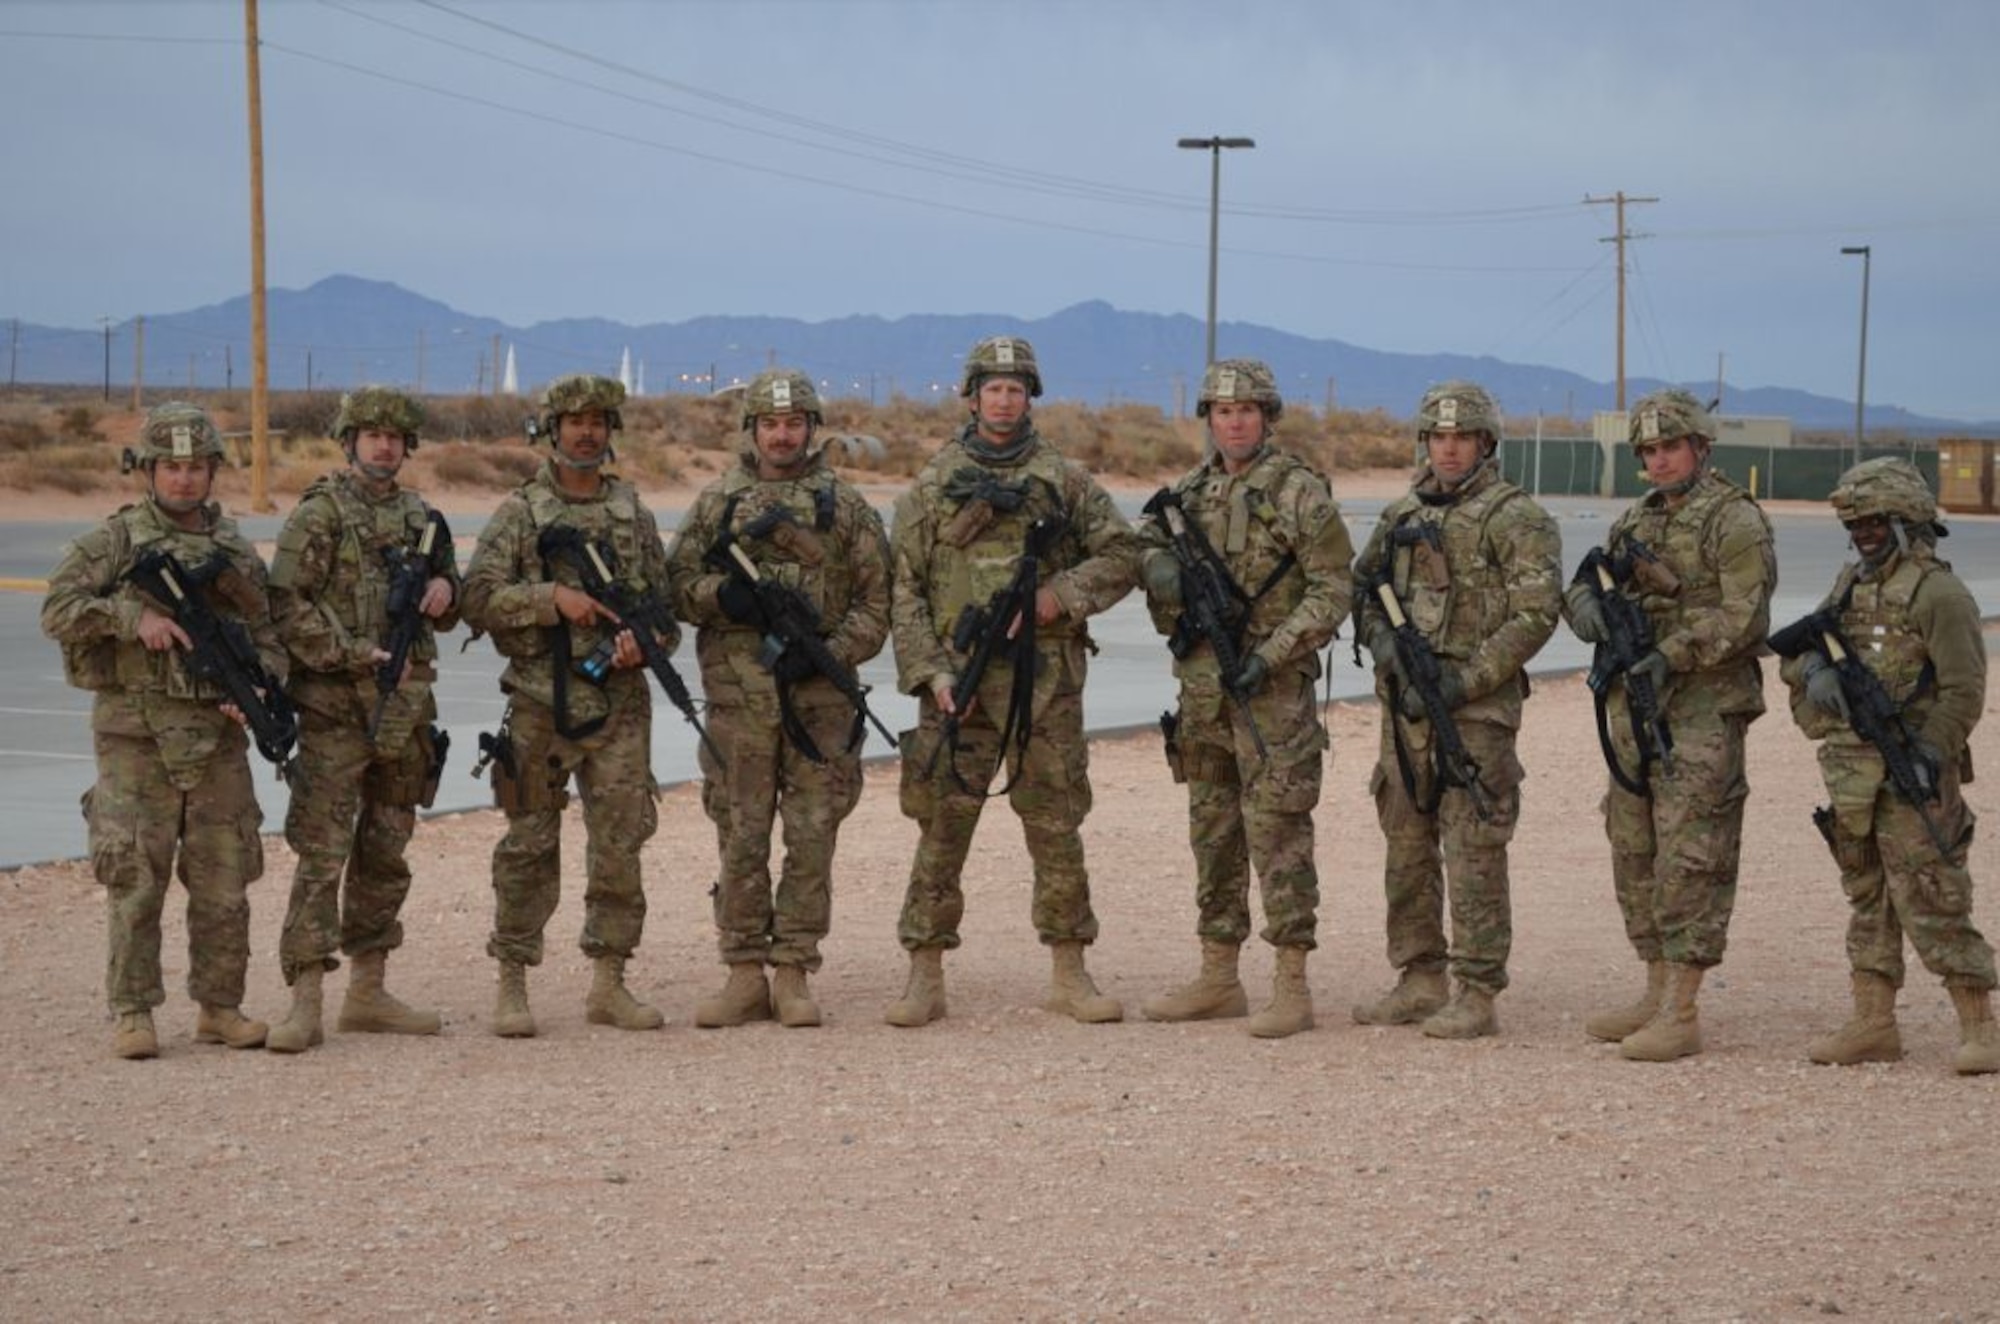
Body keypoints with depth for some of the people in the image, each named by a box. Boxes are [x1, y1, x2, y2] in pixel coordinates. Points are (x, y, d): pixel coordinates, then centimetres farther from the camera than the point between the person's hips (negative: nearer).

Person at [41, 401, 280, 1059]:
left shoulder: (237, 552, 11)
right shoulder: (115, 541, 0)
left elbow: (267, 638, 13)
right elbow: (57, 610, -8)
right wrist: (134, 616, -19)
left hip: (216, 733, 4)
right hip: (136, 736, -4)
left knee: (224, 881, 5)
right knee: (135, 879, -4)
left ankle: (220, 1007, 16)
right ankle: (132, 1014, 2)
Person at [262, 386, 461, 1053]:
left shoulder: (421, 516, 14)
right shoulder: (319, 513, -5)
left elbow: (446, 613, 24)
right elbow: (288, 606, -12)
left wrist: (445, 590, 0)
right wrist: (359, 655, -17)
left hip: (406, 705, 7)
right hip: (336, 706, -7)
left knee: (385, 853, 11)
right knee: (321, 851, -9)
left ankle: (368, 992, 19)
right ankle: (305, 1003, -10)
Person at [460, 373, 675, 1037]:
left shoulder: (634, 513, 12)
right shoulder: (520, 513, 1)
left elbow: (666, 602, 13)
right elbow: (478, 597, -7)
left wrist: (645, 640, -8)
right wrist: (553, 597, -17)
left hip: (620, 706, 3)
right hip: (542, 704, -3)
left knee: (621, 845, 3)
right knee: (530, 847, 1)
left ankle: (608, 983, 12)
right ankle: (512, 986, 8)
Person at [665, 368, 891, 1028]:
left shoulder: (846, 505, 7)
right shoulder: (717, 501, 9)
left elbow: (875, 601, 4)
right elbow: (675, 583, 8)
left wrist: (831, 652, -11)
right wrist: (722, 594, -12)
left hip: (819, 696, 0)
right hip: (738, 695, 1)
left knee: (812, 838, 0)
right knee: (741, 838, 2)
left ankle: (794, 974, 7)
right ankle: (745, 975, 9)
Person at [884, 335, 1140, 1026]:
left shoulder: (1065, 480, 8)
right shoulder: (933, 486, 6)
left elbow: (1121, 554, 7)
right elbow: (904, 590, 3)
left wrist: (1059, 597, -9)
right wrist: (932, 675, -8)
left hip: (1046, 681, 1)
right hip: (959, 678, -1)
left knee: (1057, 827, 5)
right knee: (941, 829, -1)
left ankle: (1070, 975, 13)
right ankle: (925, 978, 5)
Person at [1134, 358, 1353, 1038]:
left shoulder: (1299, 492, -6)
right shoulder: (1188, 494, 12)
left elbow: (1333, 589, -9)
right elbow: (1150, 555, 20)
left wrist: (1271, 654, -17)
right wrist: (1165, 569, -6)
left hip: (1273, 686, -6)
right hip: (1202, 688, 6)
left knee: (1277, 831, -7)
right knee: (1213, 832, 12)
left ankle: (1291, 985, -3)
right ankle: (1218, 978, 20)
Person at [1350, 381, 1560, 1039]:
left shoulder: (1515, 518, -6)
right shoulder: (1401, 515, 14)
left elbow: (1535, 614, -13)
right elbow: (1361, 587, 19)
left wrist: (1464, 680, -17)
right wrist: (1383, 639, -3)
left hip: (1475, 709, -7)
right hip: (1403, 706, 7)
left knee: (1472, 852, -6)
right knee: (1406, 846, 11)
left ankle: (1477, 996, -3)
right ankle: (1420, 981, 20)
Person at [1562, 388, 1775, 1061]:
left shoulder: (1734, 520, -7)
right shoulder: (1636, 520, 16)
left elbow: (1744, 618, -15)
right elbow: (1585, 581, 18)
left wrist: (1672, 656, -24)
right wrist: (1585, 601, -6)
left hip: (1703, 710, -8)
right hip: (1634, 708, 8)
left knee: (1690, 859, -9)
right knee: (1635, 854, 12)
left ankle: (1680, 1014, -10)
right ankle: (1657, 991, 23)